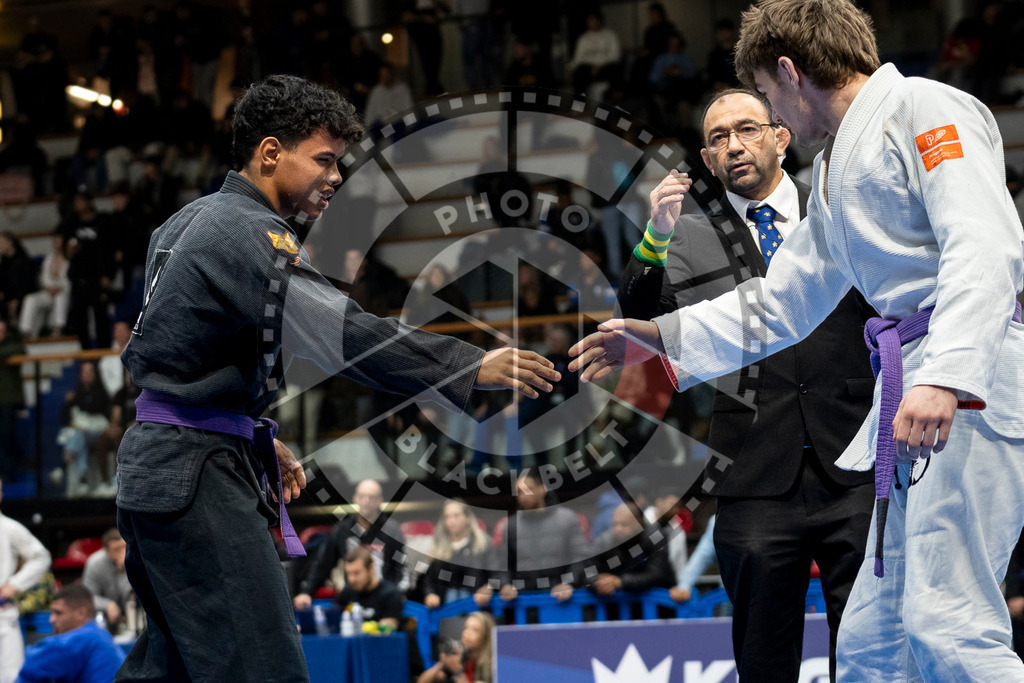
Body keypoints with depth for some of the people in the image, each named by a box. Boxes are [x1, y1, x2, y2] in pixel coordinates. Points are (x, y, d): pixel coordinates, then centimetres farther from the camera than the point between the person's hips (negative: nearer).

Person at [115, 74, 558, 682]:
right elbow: (344, 332, -27)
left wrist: (254, 434, 23)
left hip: (153, 464, 11)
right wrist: (474, 367, -29)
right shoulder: (248, 235, -16)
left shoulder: (197, 219, 16)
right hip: (196, 477, -11)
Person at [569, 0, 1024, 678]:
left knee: (946, 629, -18)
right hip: (908, 392, 10)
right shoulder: (836, 170, 26)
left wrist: (945, 377, -28)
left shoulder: (925, 109, -5)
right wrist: (662, 336, 32)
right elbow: (781, 303, 35)